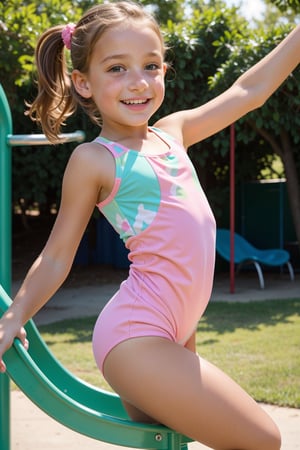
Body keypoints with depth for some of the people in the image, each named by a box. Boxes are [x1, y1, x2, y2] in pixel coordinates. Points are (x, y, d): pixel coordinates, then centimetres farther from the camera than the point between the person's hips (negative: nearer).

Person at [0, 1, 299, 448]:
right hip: (136, 338, -7)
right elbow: (57, 256, 1)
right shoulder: (94, 160, -5)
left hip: (175, 334, 7)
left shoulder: (171, 132, 13)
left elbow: (250, 90, 20)